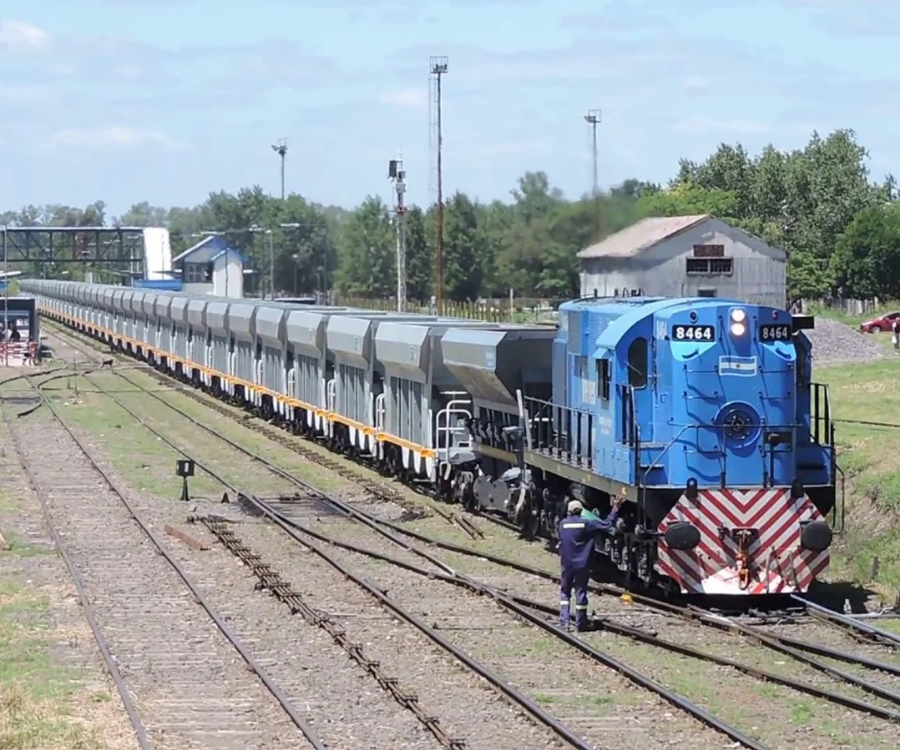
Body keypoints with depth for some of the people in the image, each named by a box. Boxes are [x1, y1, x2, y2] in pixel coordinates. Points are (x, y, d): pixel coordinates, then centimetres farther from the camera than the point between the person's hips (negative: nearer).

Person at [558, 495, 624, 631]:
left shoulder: (563, 524, -1)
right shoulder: (586, 523, -8)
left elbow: (561, 541, 9)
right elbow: (607, 524, -4)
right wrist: (616, 508, 3)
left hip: (566, 563, 2)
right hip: (581, 564, -2)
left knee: (565, 592, 12)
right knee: (581, 593, 3)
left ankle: (563, 622, 2)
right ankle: (580, 624, 5)